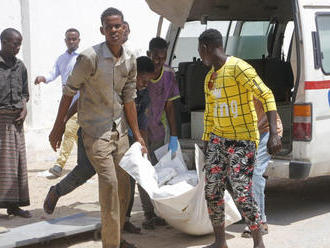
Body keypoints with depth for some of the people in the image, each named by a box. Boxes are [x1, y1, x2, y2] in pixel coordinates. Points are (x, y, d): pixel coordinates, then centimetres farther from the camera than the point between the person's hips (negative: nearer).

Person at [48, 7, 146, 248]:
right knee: (109, 182, -14)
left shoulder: (130, 60, 2)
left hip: (119, 129, 7)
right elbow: (69, 91, -8)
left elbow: (128, 99, 10)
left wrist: (137, 135, 12)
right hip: (95, 129, -6)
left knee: (124, 185, 9)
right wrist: (59, 126, -4)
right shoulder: (90, 57, -17)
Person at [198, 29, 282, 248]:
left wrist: (273, 133, -28)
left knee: (241, 193, -11)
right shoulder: (209, 78, 13)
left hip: (243, 141, -8)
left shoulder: (238, 68, -14)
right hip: (218, 139, 8)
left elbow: (267, 96, -20)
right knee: (212, 191, 5)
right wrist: (206, 143, 22)